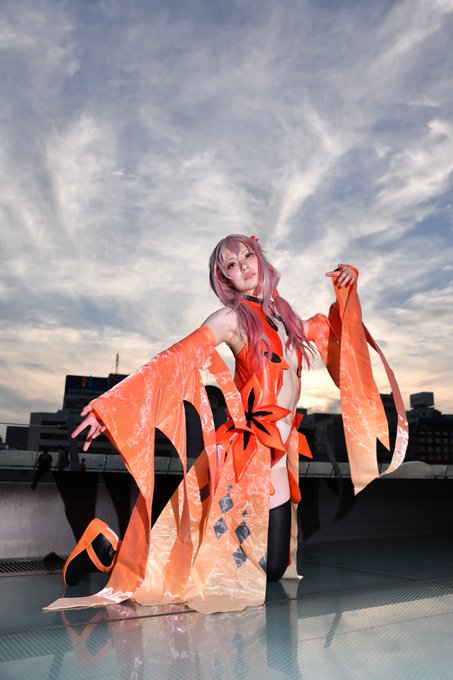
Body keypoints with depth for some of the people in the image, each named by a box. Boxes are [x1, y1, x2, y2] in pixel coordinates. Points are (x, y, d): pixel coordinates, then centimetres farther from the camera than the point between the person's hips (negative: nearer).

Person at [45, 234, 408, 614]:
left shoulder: (281, 314, 13)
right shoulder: (232, 317, -7)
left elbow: (327, 330, 30)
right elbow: (175, 361, -18)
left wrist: (345, 290, 14)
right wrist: (112, 404, -27)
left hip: (279, 455, 8)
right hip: (252, 453, -7)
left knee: (274, 569, 14)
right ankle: (110, 549, 8)